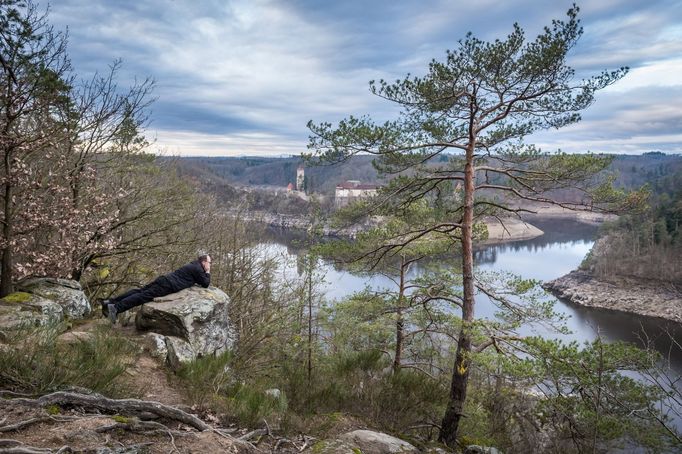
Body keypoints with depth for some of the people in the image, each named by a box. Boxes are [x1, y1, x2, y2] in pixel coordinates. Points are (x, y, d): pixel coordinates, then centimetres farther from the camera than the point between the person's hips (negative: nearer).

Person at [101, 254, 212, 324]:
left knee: (139, 291, 3)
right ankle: (116, 308, -27)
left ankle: (110, 302, -1)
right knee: (143, 296, -16)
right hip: (167, 286, -8)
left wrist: (205, 274, 30)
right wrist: (208, 273, 13)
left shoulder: (192, 265, 25)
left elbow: (197, 280, 41)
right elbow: (205, 284, -1)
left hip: (163, 279, 8)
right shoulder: (198, 269, -3)